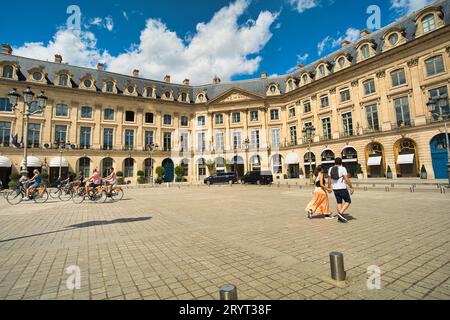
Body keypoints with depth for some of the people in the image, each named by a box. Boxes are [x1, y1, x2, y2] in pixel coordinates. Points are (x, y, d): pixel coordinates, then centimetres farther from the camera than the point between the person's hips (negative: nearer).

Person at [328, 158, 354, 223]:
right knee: (348, 201, 8)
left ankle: (340, 217, 11)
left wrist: (329, 188, 19)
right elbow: (347, 179, -17)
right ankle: (340, 213, -9)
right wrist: (351, 187, -10)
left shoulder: (330, 169, 5)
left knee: (339, 202, 14)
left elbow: (329, 179, 9)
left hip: (335, 189, 6)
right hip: (342, 188, -5)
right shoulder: (342, 169, -11)